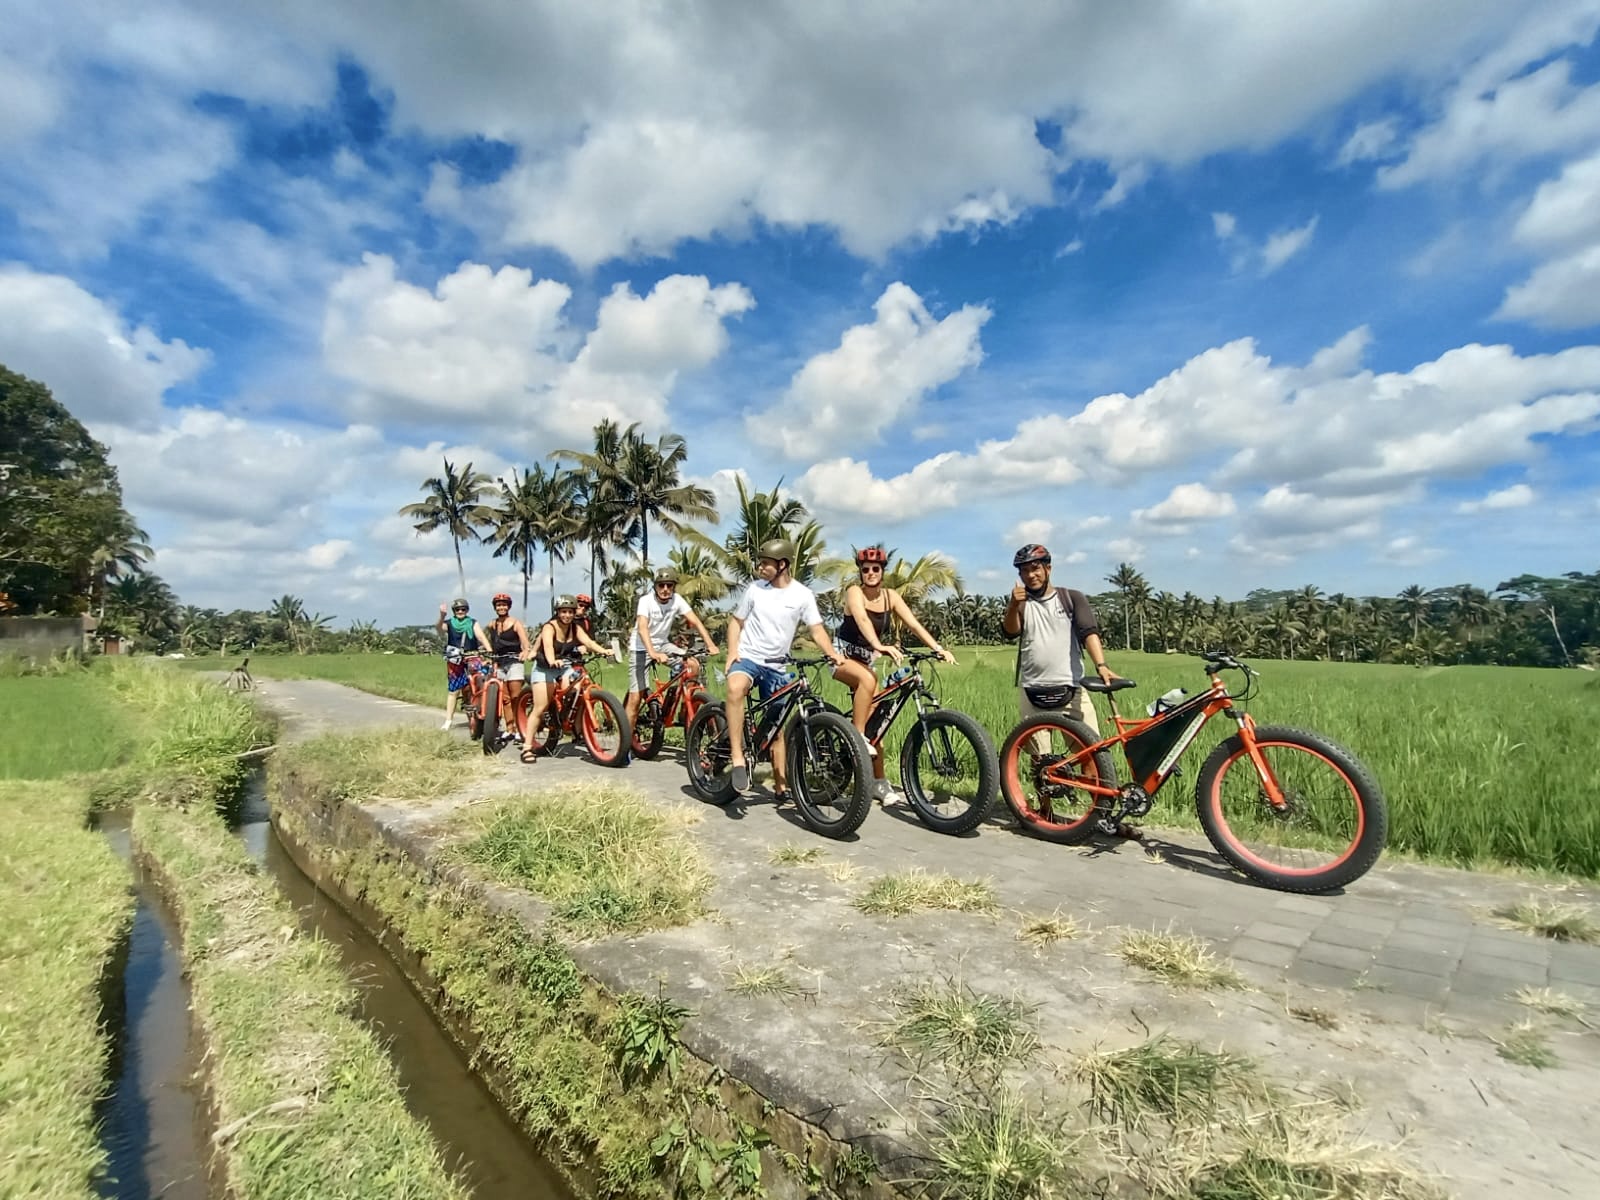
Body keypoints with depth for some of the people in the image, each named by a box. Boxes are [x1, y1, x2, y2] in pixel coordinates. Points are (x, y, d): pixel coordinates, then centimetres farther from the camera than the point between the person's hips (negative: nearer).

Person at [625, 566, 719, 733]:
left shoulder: (677, 600, -10)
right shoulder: (646, 600, -23)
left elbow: (695, 621, -16)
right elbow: (642, 628, -37)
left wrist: (710, 644, -29)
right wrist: (653, 653, -53)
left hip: (662, 644, 5)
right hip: (641, 648, -5)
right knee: (635, 698, -9)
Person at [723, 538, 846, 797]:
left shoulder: (802, 594, -4)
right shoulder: (755, 589, -2)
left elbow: (816, 630, -6)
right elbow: (736, 621, 7)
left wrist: (831, 652, -24)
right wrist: (732, 652, -8)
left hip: (776, 666, 1)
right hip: (748, 657, -1)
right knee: (735, 688, -36)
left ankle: (781, 784, 21)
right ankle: (737, 758, -32)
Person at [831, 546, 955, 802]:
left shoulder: (890, 596, -4)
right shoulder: (854, 592, -17)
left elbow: (913, 624, -12)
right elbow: (862, 620, -36)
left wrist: (938, 648, -26)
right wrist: (880, 645, -53)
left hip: (866, 658, 5)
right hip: (843, 654, -5)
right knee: (868, 679, -37)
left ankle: (879, 782, 8)